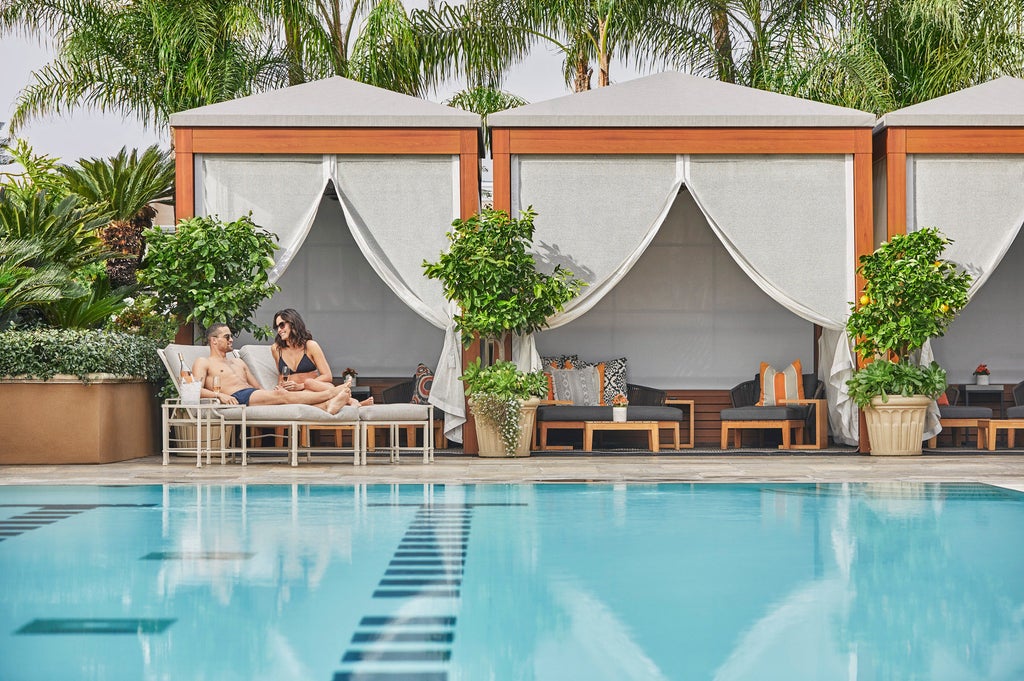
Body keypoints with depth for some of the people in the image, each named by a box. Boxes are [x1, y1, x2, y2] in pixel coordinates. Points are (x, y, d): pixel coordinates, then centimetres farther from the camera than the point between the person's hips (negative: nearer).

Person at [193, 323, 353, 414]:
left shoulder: (238, 362, 34)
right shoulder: (203, 363, 13)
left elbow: (259, 388, 29)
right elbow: (196, 390, -5)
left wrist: (272, 390, 5)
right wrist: (219, 395, -24)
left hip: (253, 395, 7)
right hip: (237, 398, -7)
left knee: (281, 394, -23)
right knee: (283, 396, -25)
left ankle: (327, 405, -47)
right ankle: (331, 393, -31)